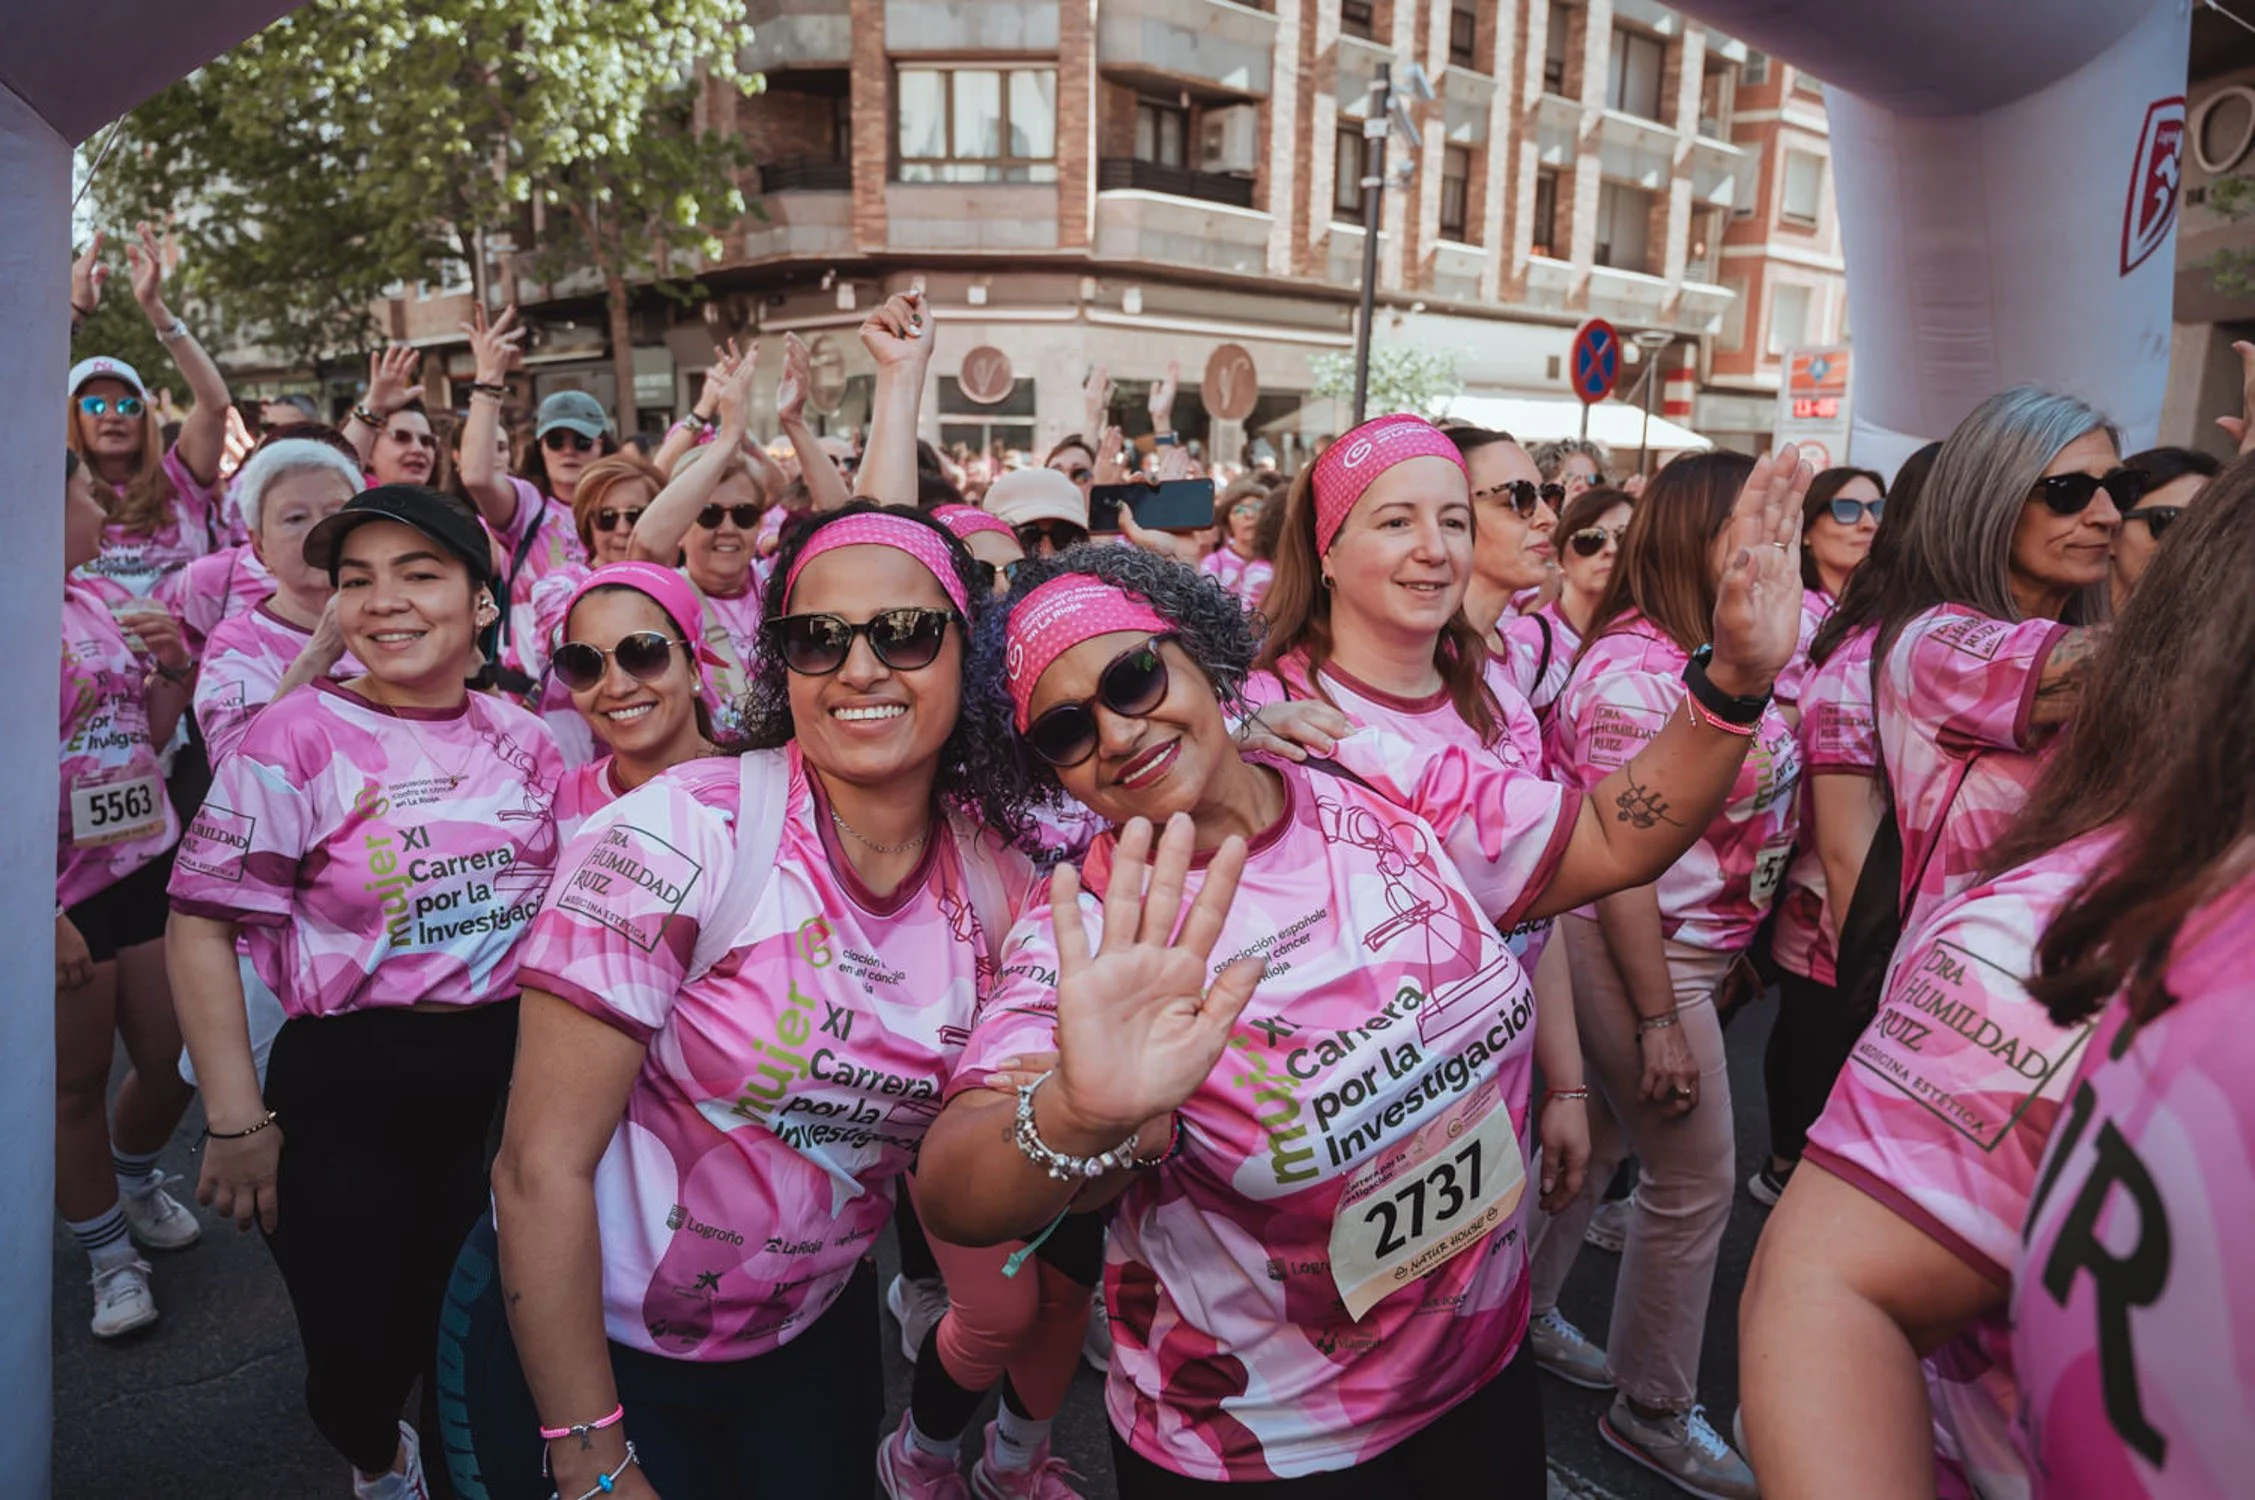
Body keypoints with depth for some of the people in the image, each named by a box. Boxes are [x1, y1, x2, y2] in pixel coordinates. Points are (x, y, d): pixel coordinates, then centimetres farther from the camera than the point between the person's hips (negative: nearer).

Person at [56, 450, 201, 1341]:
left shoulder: (96, 601, 4)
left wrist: (176, 667, -4)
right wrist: (41, 917, -20)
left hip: (149, 865, 6)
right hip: (60, 891, -6)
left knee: (174, 1061, 15)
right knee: (78, 1083, 11)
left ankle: (134, 1181, 45)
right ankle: (111, 1256, 29)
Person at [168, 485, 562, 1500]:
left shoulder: (524, 740, 1)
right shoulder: (299, 738, -11)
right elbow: (201, 927, -10)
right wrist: (238, 1121, -12)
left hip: (511, 1073, 3)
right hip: (348, 1085, -3)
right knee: (361, 1347, 9)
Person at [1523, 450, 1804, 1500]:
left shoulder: (1725, 648, 6)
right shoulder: (1634, 671, -21)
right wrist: (1657, 1022, -21)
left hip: (1696, 942, 8)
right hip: (1633, 951, -8)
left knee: (1595, 1136, 20)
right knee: (1695, 1181, 4)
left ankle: (1525, 1309, 40)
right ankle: (1655, 1412, 23)